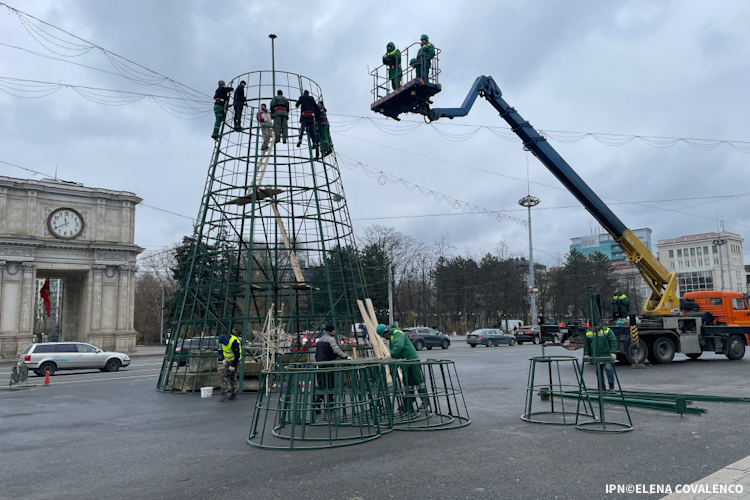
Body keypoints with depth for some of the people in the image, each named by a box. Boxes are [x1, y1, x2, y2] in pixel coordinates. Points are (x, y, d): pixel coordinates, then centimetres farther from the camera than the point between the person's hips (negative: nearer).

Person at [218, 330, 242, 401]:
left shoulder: (233, 342, -28)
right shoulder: (224, 341, -2)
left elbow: (237, 355, -26)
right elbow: (223, 349, 17)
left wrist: (232, 366, -22)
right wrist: (224, 359, 7)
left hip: (234, 360, -9)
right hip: (228, 360, 9)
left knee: (224, 375, -12)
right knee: (232, 377, 13)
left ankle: (225, 394, -11)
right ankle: (234, 395, 21)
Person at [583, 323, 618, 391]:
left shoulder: (607, 330, -4)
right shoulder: (588, 332, 6)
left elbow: (613, 341, -6)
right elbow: (586, 344, 13)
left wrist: (613, 352, -15)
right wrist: (586, 354, 6)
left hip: (606, 355, -3)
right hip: (595, 357, 3)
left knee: (609, 369, -7)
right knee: (599, 371, 5)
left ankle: (611, 386, 5)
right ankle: (602, 386, 16)